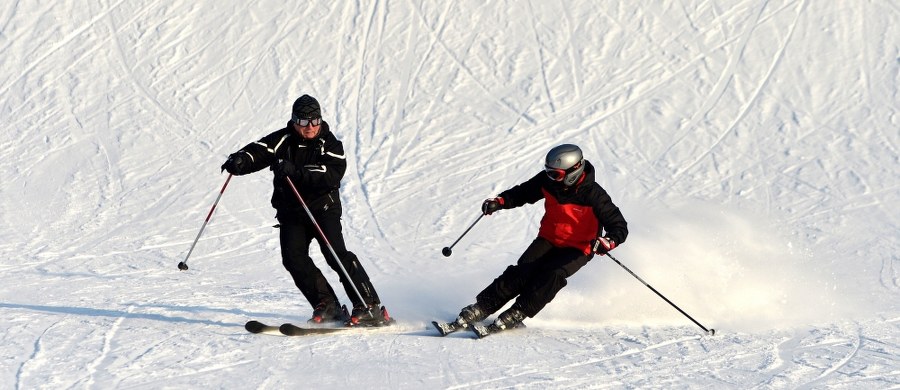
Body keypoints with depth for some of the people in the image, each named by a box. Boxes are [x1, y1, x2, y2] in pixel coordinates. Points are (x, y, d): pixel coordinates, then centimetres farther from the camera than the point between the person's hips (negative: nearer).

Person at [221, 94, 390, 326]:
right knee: (293, 257, -15)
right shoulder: (283, 141, 3)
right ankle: (328, 307, -6)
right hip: (291, 212, 3)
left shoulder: (329, 144, -2)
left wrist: (296, 172, -32)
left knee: (335, 253, -18)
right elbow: (259, 151, -11)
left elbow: (333, 174, -19)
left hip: (323, 208, -3)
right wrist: (240, 160, -35)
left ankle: (370, 307, -15)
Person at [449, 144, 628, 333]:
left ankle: (518, 313, -25)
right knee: (524, 271, -20)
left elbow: (619, 227, -20)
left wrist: (608, 243, -43)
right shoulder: (547, 181, -10)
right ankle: (482, 307, -21)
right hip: (548, 239, 4)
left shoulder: (593, 195, -24)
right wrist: (500, 201, -11)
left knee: (552, 274, -32)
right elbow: (523, 193, 9)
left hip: (577, 249, -4)